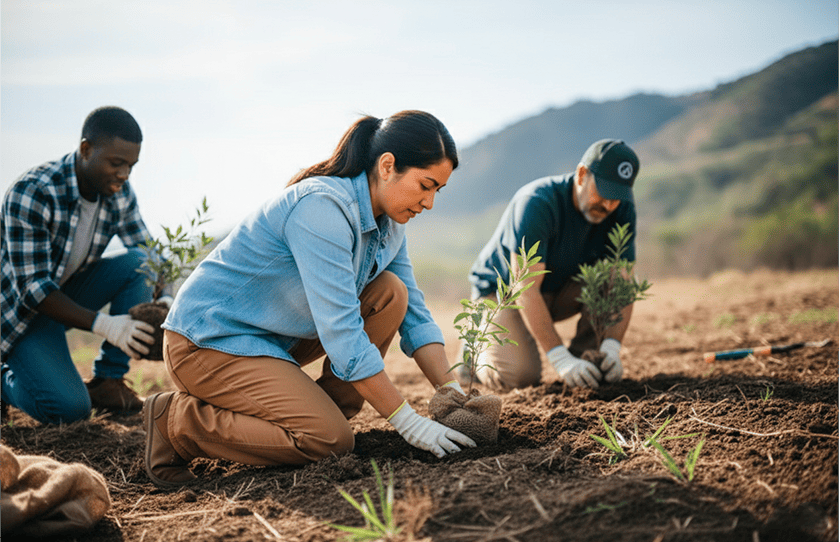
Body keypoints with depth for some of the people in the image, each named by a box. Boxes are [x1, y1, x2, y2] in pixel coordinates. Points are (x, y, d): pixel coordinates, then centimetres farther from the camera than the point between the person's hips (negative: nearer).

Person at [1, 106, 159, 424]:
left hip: (69, 291, 6)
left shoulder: (119, 194, -9)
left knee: (137, 265, -20)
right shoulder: (31, 193, -28)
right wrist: (102, 324, -42)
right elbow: (32, 287, -30)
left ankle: (108, 382, -10)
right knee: (69, 408, -25)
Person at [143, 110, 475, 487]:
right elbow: (340, 331, -31)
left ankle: (320, 415, 2)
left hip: (273, 336, 9)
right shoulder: (322, 206, -27)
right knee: (332, 441, -20)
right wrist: (407, 421, -27)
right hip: (209, 340, -9)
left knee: (390, 293, -6)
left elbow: (414, 315, 4)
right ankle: (176, 421, -6)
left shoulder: (388, 222, 1)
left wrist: (452, 394, -7)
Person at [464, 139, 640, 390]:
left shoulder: (621, 211, -15)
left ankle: (583, 355, -6)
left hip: (561, 290, 5)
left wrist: (612, 347, -35)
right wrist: (560, 359, -42)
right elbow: (525, 289, -35)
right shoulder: (536, 204, -31)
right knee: (521, 376, -26)